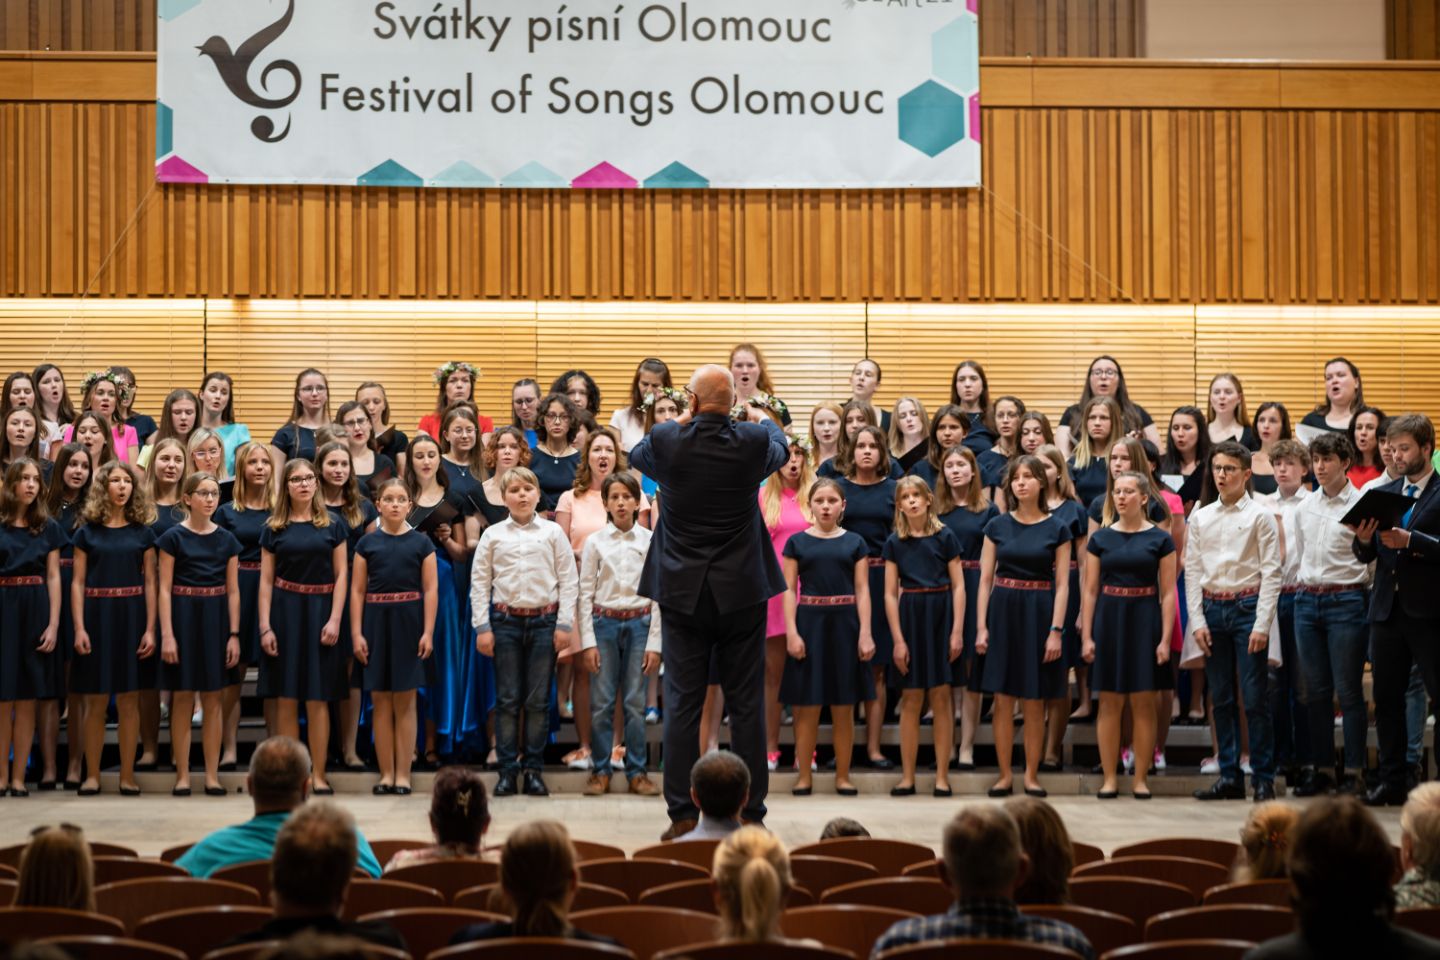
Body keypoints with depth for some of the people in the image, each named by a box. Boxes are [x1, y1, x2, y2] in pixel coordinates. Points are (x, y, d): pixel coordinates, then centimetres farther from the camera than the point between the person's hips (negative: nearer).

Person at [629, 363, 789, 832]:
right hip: (742, 591, 0)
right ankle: (751, 808, 9)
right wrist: (764, 418, 40)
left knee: (682, 703, 4)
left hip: (683, 593, 0)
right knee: (747, 702, 5)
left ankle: (682, 811, 5)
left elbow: (636, 455, 16)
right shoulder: (753, 441, -8)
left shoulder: (665, 441, -9)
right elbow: (781, 451, 19)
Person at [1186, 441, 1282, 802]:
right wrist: (1198, 621, 0)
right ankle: (1229, 777, 13)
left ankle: (1264, 778, 3)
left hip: (1247, 607, -4)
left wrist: (1262, 624, -12)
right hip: (1213, 609, 4)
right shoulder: (1200, 518, 10)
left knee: (1255, 697, -4)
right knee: (1221, 698, 7)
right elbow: (1192, 571, 9)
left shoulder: (1260, 516, -1)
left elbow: (1271, 573, -5)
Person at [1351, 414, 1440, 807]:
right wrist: (1363, 540, -9)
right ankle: (1391, 781, 15)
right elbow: (1365, 555, 11)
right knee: (1386, 697, 8)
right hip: (1387, 609, 6)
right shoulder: (1384, 493, 13)